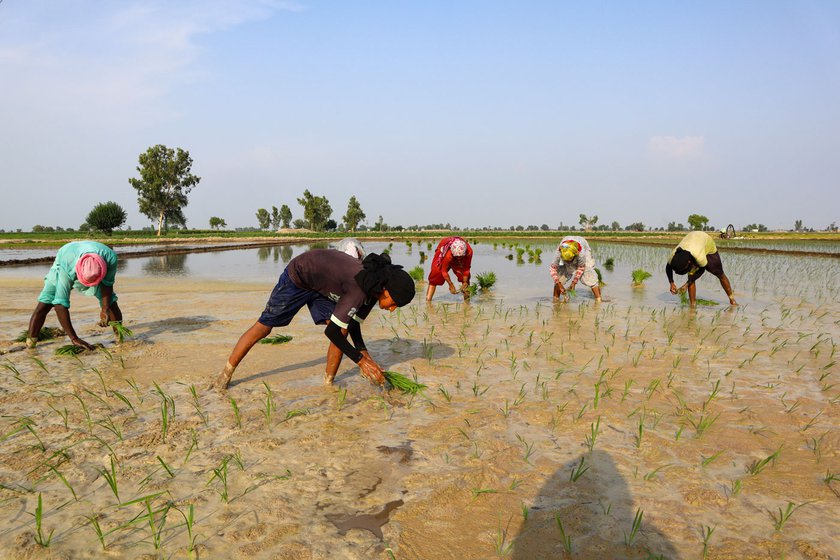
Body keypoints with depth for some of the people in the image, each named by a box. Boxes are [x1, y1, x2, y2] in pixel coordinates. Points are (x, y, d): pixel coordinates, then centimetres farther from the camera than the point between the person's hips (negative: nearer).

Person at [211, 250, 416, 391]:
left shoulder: (374, 288, -11)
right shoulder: (360, 289, -39)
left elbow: (353, 322, 0)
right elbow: (331, 331, -34)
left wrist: (364, 354, -11)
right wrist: (361, 360, -26)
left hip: (320, 286, 7)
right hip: (297, 277, -7)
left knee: (343, 332, -9)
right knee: (263, 327, 2)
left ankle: (328, 383, 6)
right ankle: (225, 376, 19)